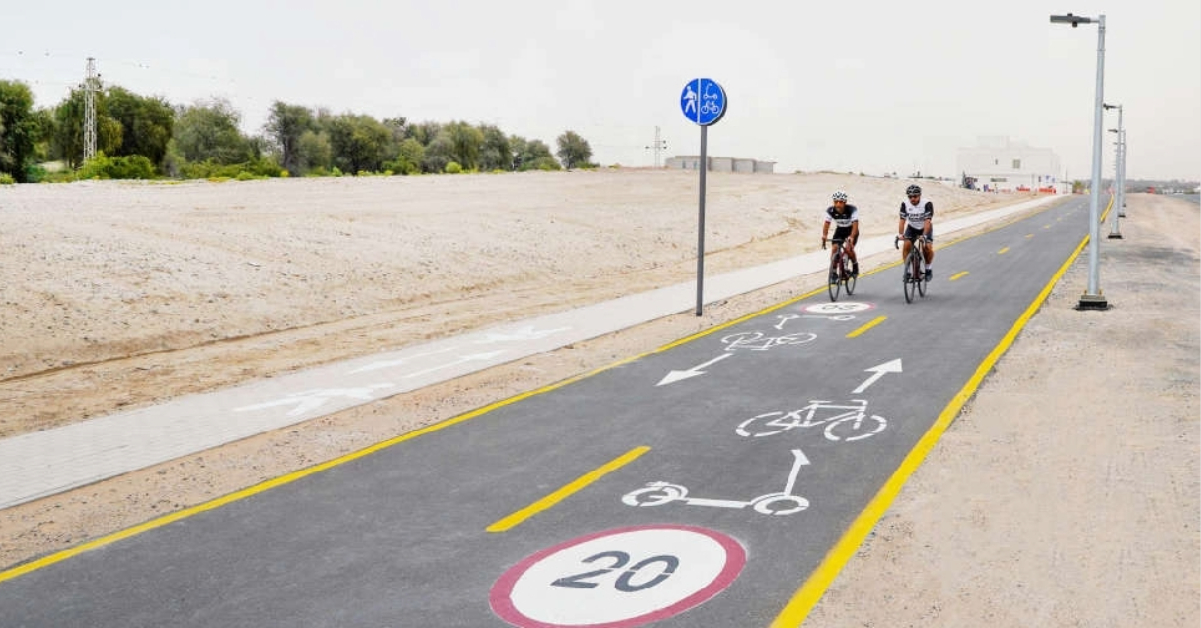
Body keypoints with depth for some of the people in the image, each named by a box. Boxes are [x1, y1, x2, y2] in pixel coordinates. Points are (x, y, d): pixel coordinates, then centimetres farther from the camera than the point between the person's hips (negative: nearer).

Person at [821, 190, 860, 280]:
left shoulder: (852, 209, -30)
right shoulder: (830, 210, -22)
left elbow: (855, 224, -38)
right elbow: (826, 223, -28)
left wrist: (851, 237, -54)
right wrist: (824, 236, -45)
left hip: (851, 230, -3)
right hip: (839, 230, 3)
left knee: (848, 248, -24)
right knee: (834, 249, -17)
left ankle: (855, 266, 3)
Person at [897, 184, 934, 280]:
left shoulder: (927, 204, -29)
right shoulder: (905, 204, -22)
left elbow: (927, 221, -35)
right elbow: (902, 220, -23)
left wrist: (924, 235, -46)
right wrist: (900, 234, -36)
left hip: (925, 228, -2)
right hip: (912, 228, 2)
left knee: (927, 247, -21)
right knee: (906, 245, -20)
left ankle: (929, 269, 5)